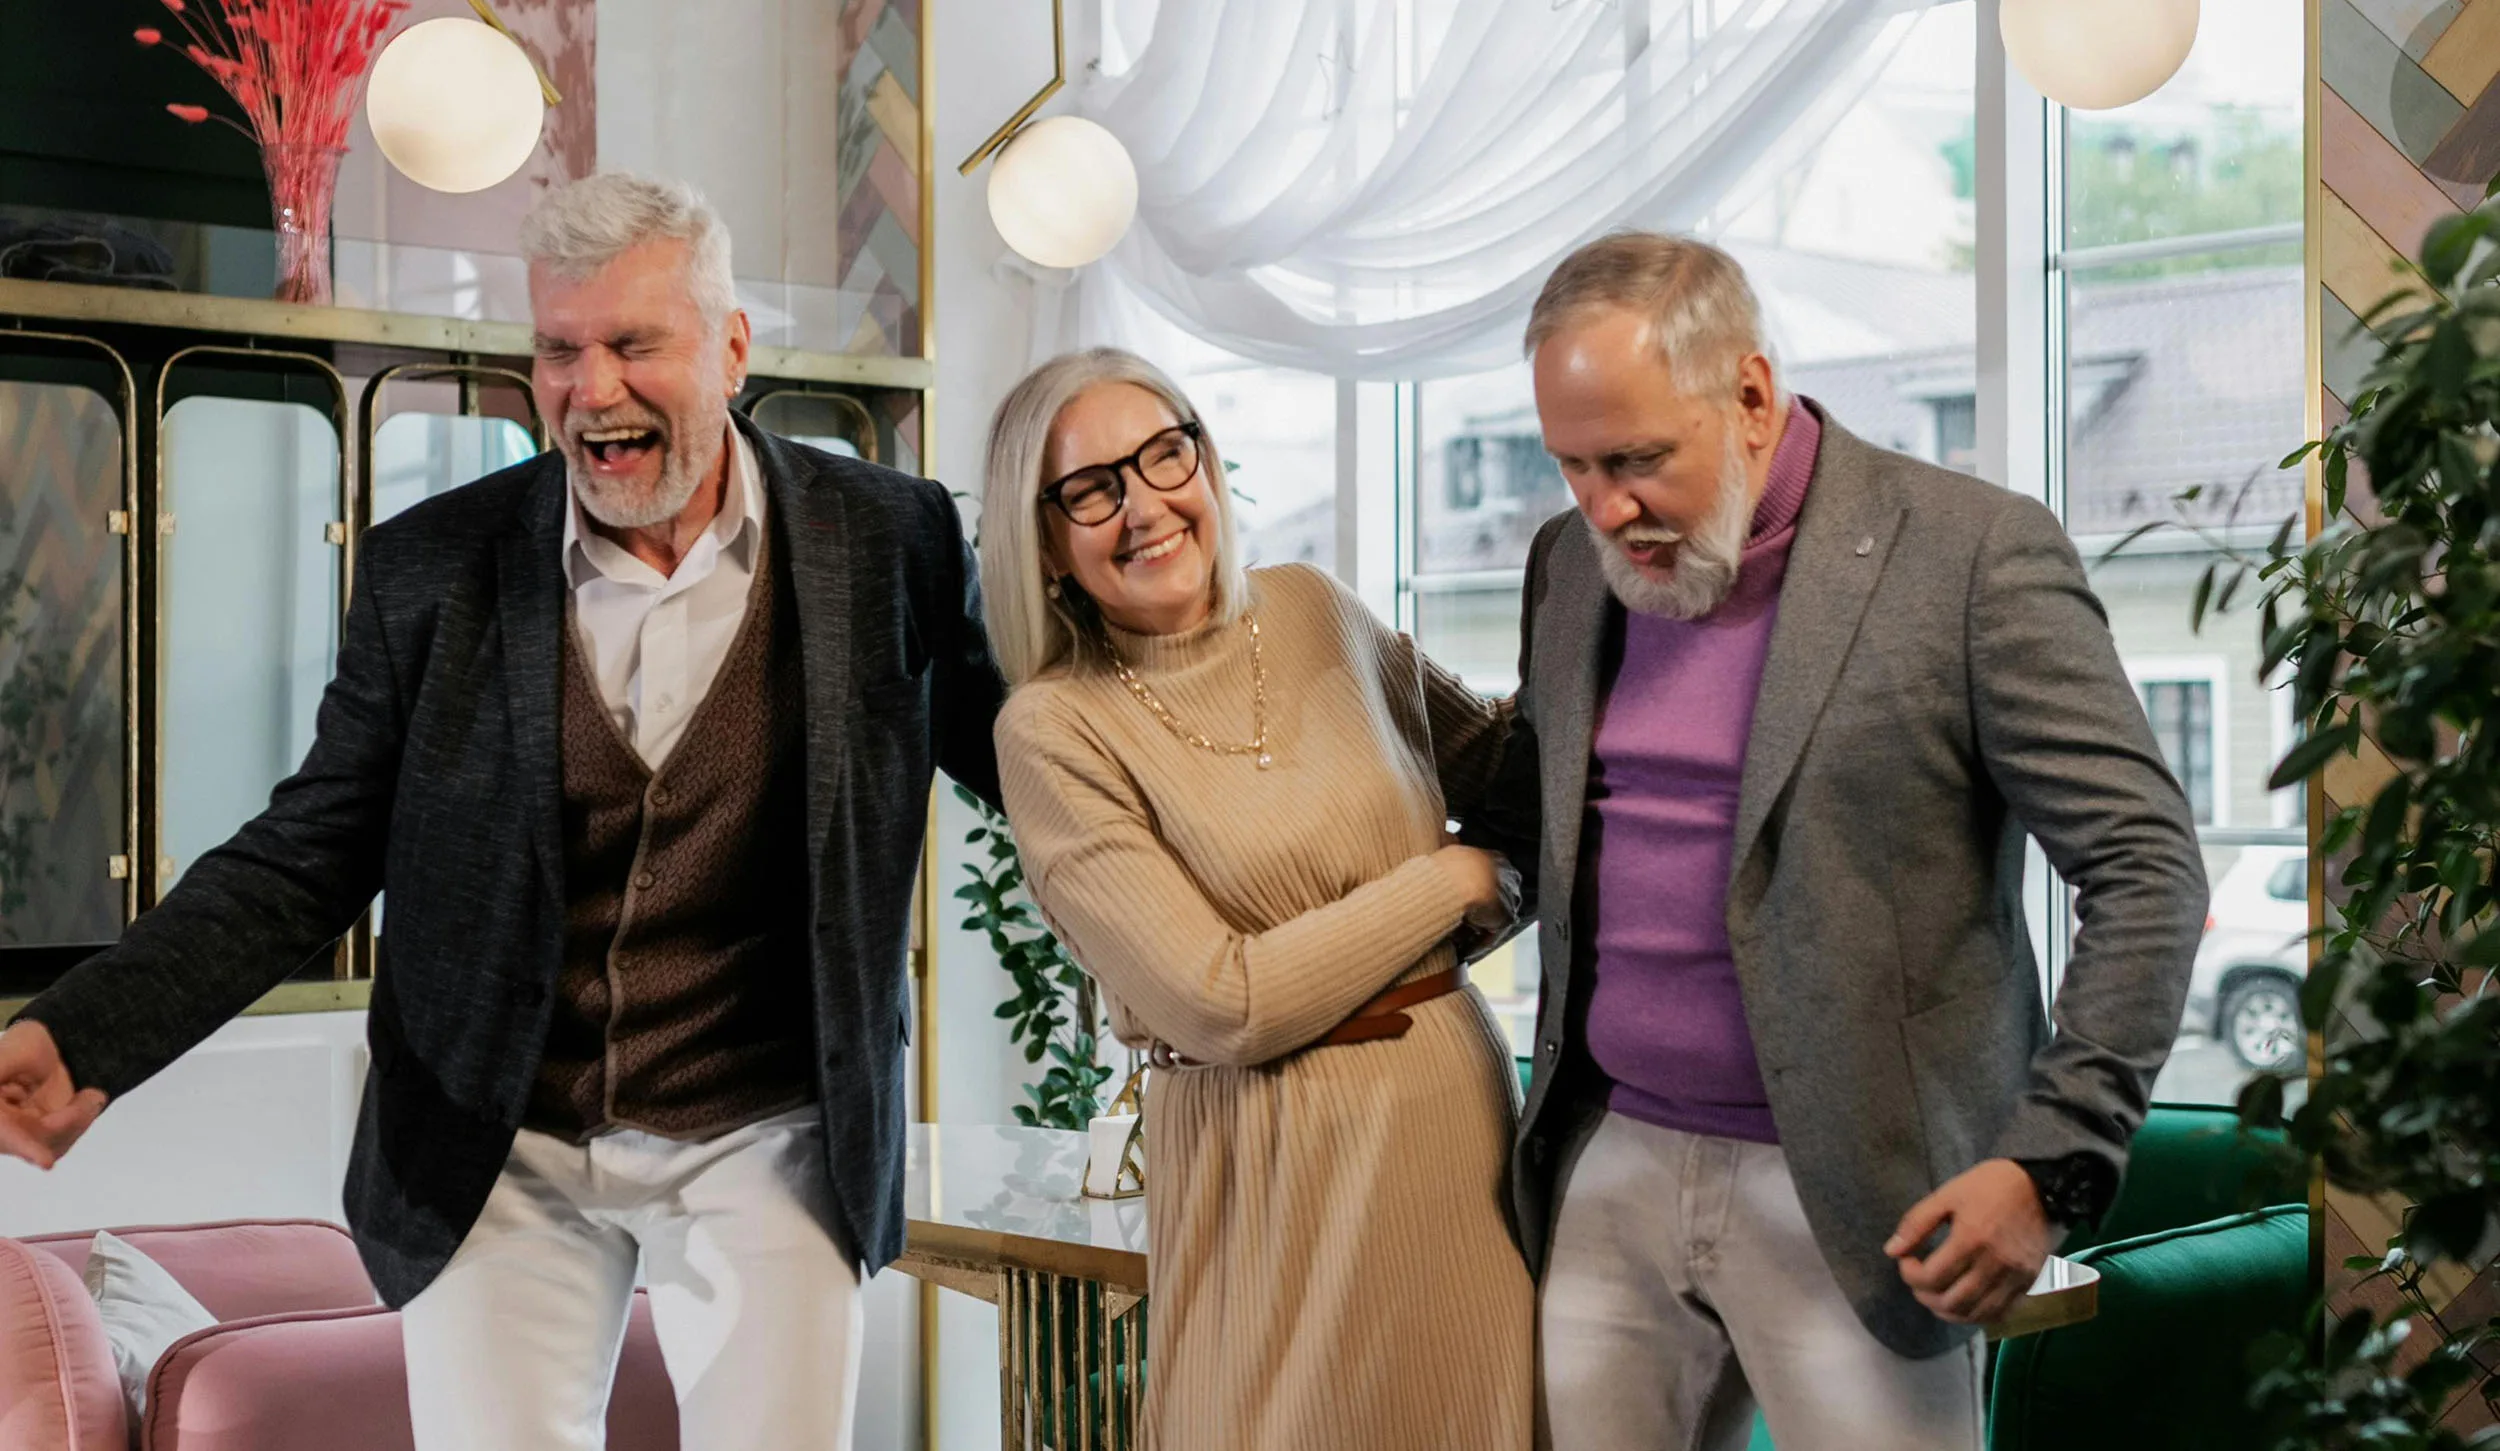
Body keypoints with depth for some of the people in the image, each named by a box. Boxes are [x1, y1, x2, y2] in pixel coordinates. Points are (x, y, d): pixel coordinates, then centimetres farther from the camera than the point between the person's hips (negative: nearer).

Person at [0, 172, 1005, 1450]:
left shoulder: (888, 542, -6)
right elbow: (308, 853, 0)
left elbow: (1020, 758, 7)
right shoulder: (429, 569, -4)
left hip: (763, 1143, 0)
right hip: (497, 1155, 1)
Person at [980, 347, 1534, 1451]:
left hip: (1461, 1105, 5)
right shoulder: (1054, 728, -11)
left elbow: (1491, 755, 20)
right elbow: (1222, 1006, -16)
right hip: (1272, 1168, -5)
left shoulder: (1312, 610, 4)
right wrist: (1451, 882, -8)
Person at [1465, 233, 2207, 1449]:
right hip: (1605, 1174, 5)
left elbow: (2145, 870, -10)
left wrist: (2052, 1161, -16)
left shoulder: (1973, 555, -10)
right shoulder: (1570, 563, 8)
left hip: (1862, 1201, -5)